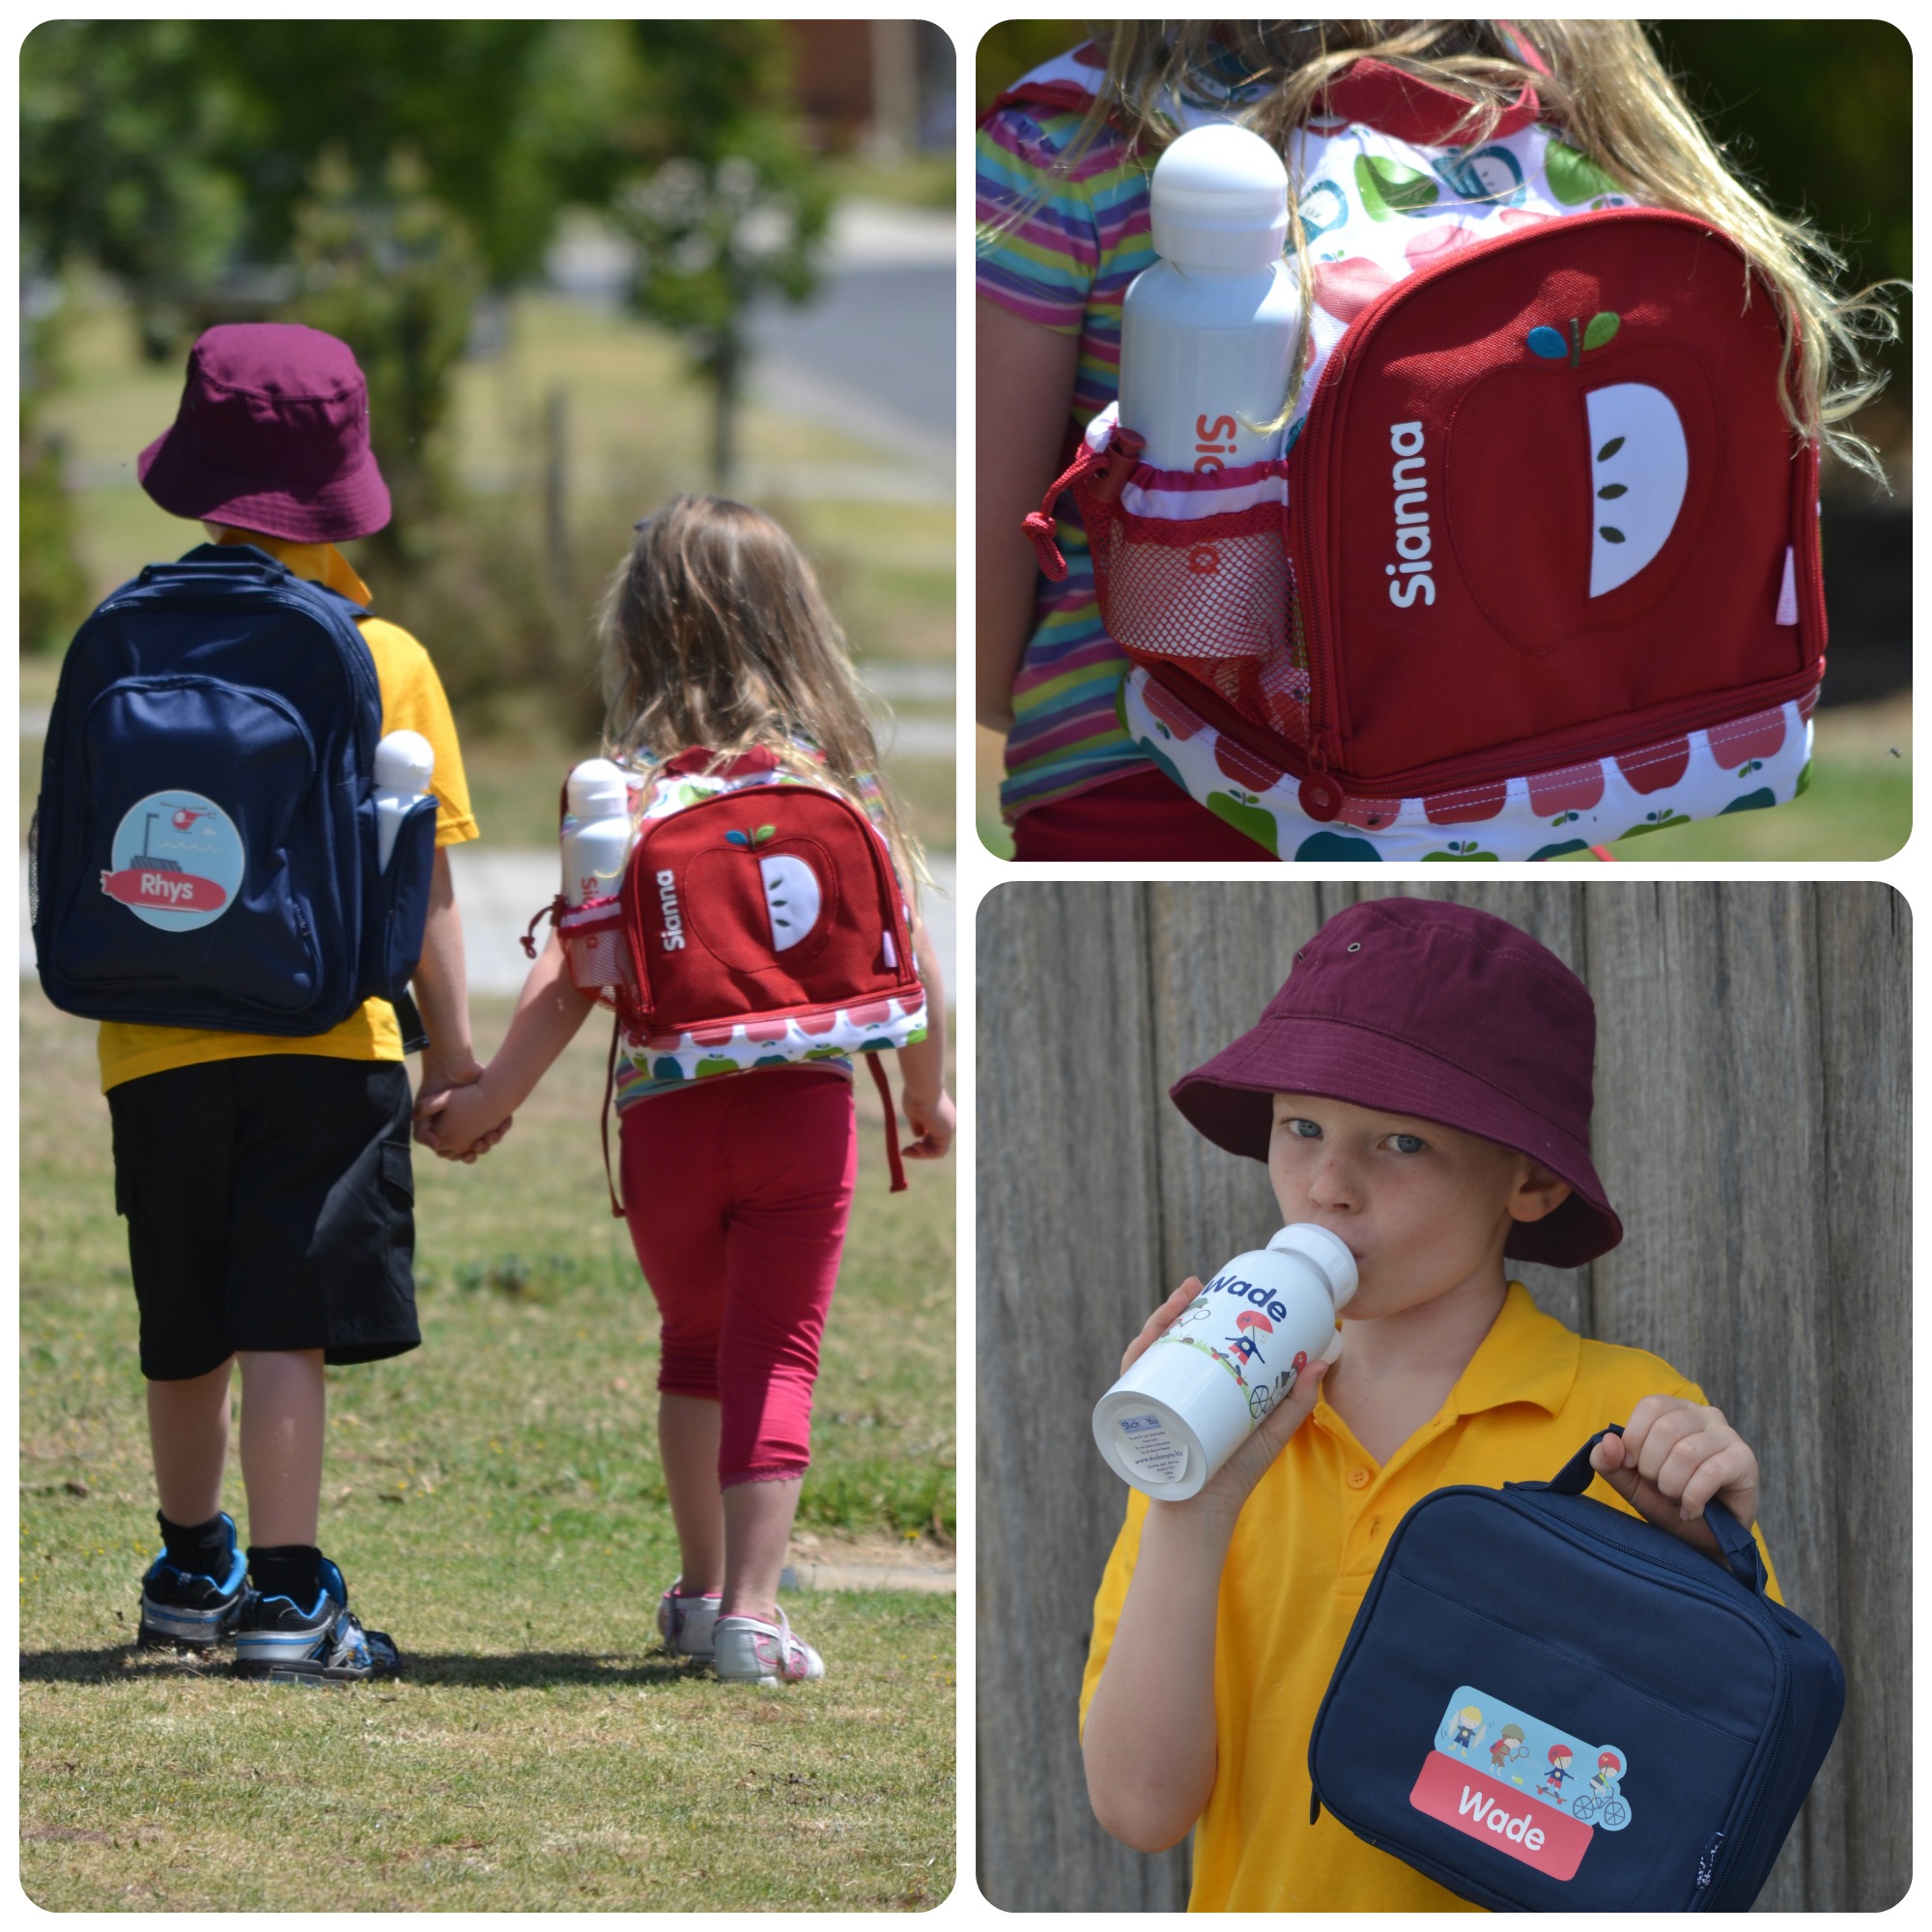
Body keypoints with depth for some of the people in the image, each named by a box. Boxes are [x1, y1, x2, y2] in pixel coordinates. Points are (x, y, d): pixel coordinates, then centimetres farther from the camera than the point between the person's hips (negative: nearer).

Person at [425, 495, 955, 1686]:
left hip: (663, 1111, 1)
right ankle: (751, 1610, -10)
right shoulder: (831, 777, 1)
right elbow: (912, 959, 2)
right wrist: (930, 1096, 17)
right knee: (776, 1359, 0)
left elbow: (571, 973, -6)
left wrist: (489, 1101, 3)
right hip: (803, 1100, -1)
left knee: (695, 1346, 20)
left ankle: (703, 1589, 29)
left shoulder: (625, 785, -2)